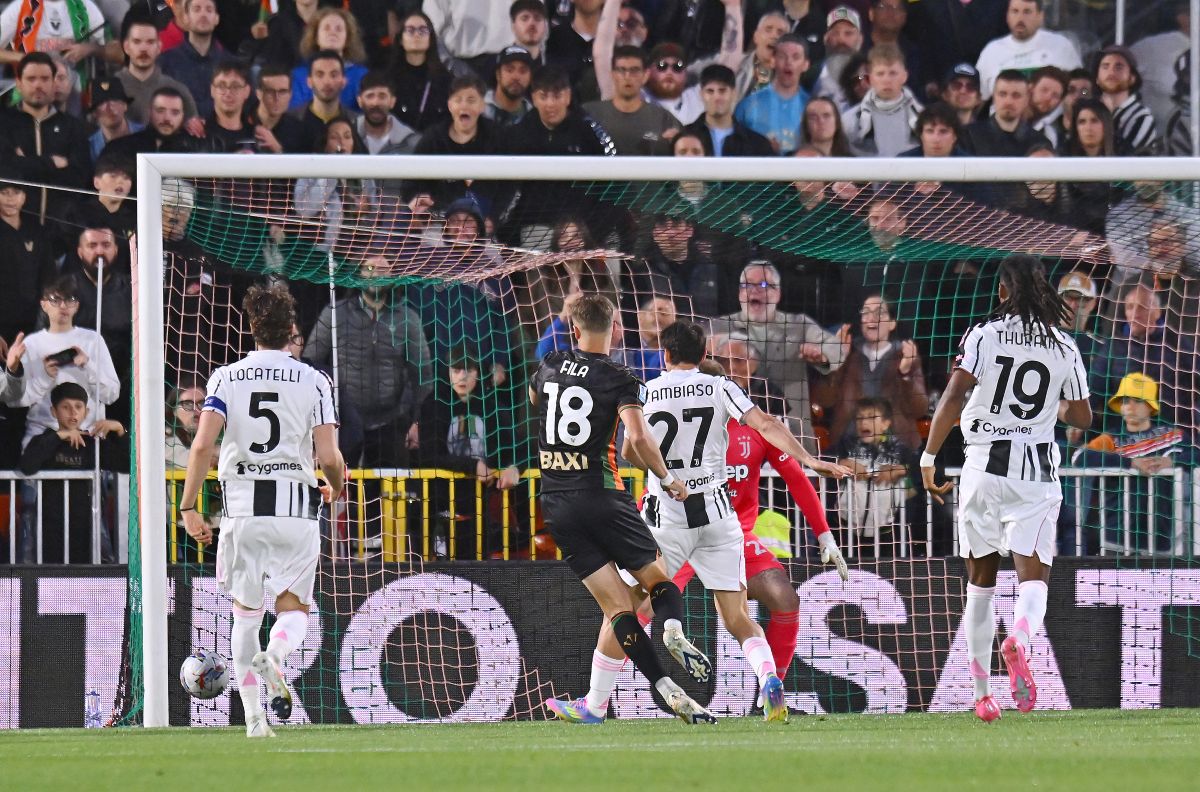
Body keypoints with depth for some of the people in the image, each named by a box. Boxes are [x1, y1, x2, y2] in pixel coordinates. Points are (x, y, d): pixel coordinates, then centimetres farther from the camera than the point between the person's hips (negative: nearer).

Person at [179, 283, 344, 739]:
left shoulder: (226, 378, 3)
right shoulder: (314, 382, 0)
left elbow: (202, 446, -7)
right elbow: (329, 457, -5)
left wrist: (188, 507, -1)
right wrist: (336, 488, 17)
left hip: (242, 508, 1)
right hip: (295, 507, -1)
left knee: (245, 613, 13)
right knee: (293, 610, 9)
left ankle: (253, 717, 4)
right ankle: (274, 659, -26)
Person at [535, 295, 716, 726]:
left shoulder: (550, 366, 8)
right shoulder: (619, 380, -6)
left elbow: (532, 401, 31)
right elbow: (638, 437, -20)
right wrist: (667, 479, -6)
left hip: (555, 502, 4)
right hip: (602, 496, -4)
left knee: (617, 607, 2)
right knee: (659, 581, 11)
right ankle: (674, 631, -23)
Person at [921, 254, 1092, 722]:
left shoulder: (984, 336, -3)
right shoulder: (1064, 347, 5)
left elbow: (954, 396, -14)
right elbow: (1082, 417, 13)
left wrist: (929, 457, -10)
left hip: (984, 467, 0)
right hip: (1037, 470, 0)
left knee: (981, 581, 13)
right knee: (1034, 576, -5)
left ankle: (981, 691, 16)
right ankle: (1020, 640, -39)